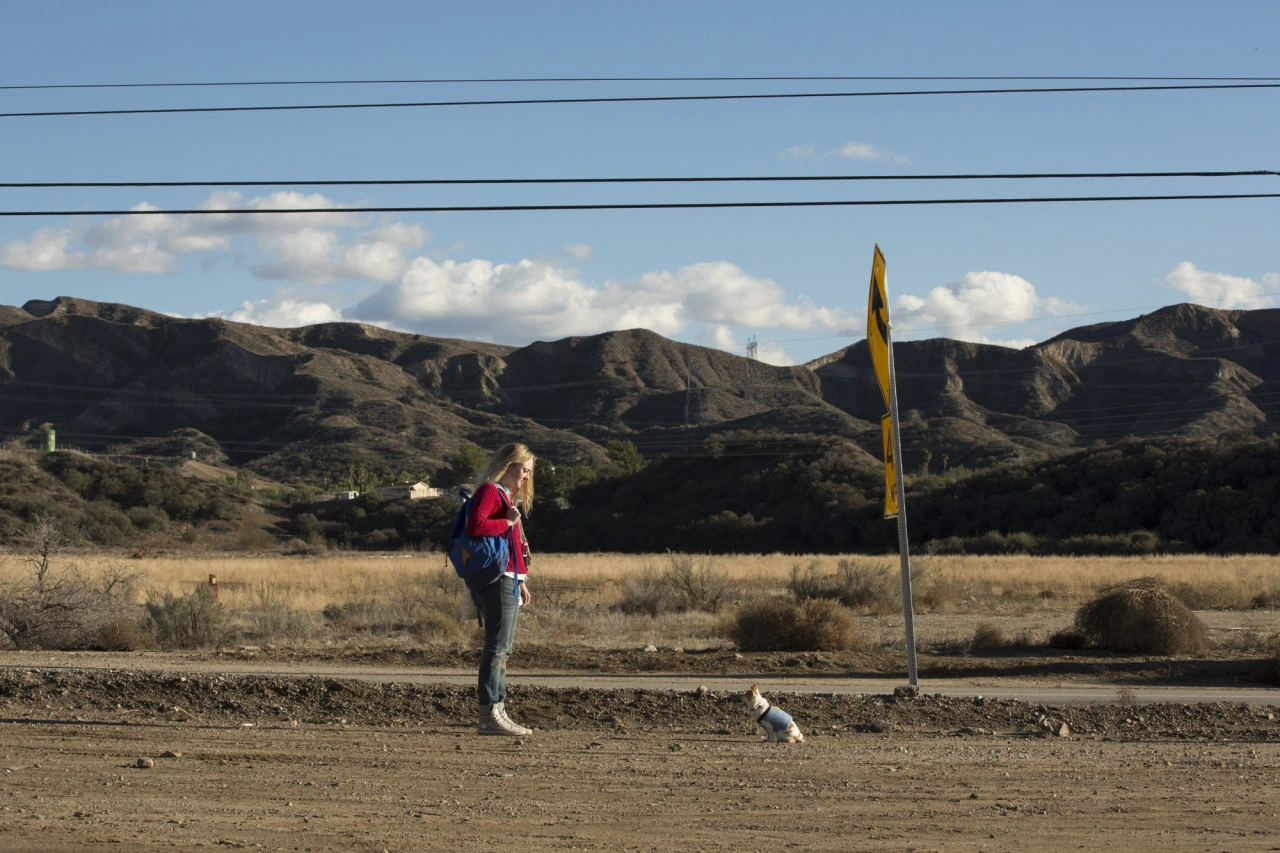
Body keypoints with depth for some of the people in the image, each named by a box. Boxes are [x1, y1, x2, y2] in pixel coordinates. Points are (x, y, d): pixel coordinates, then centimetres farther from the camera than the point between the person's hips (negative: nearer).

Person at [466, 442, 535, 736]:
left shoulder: (506, 495, 23)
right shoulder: (489, 491, -8)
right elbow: (475, 526, -25)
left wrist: (521, 580, 22)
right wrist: (508, 522, -15)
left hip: (509, 581, 10)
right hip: (497, 579, -10)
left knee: (502, 650, 10)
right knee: (497, 648, -11)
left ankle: (497, 712, 13)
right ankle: (489, 715, -11)